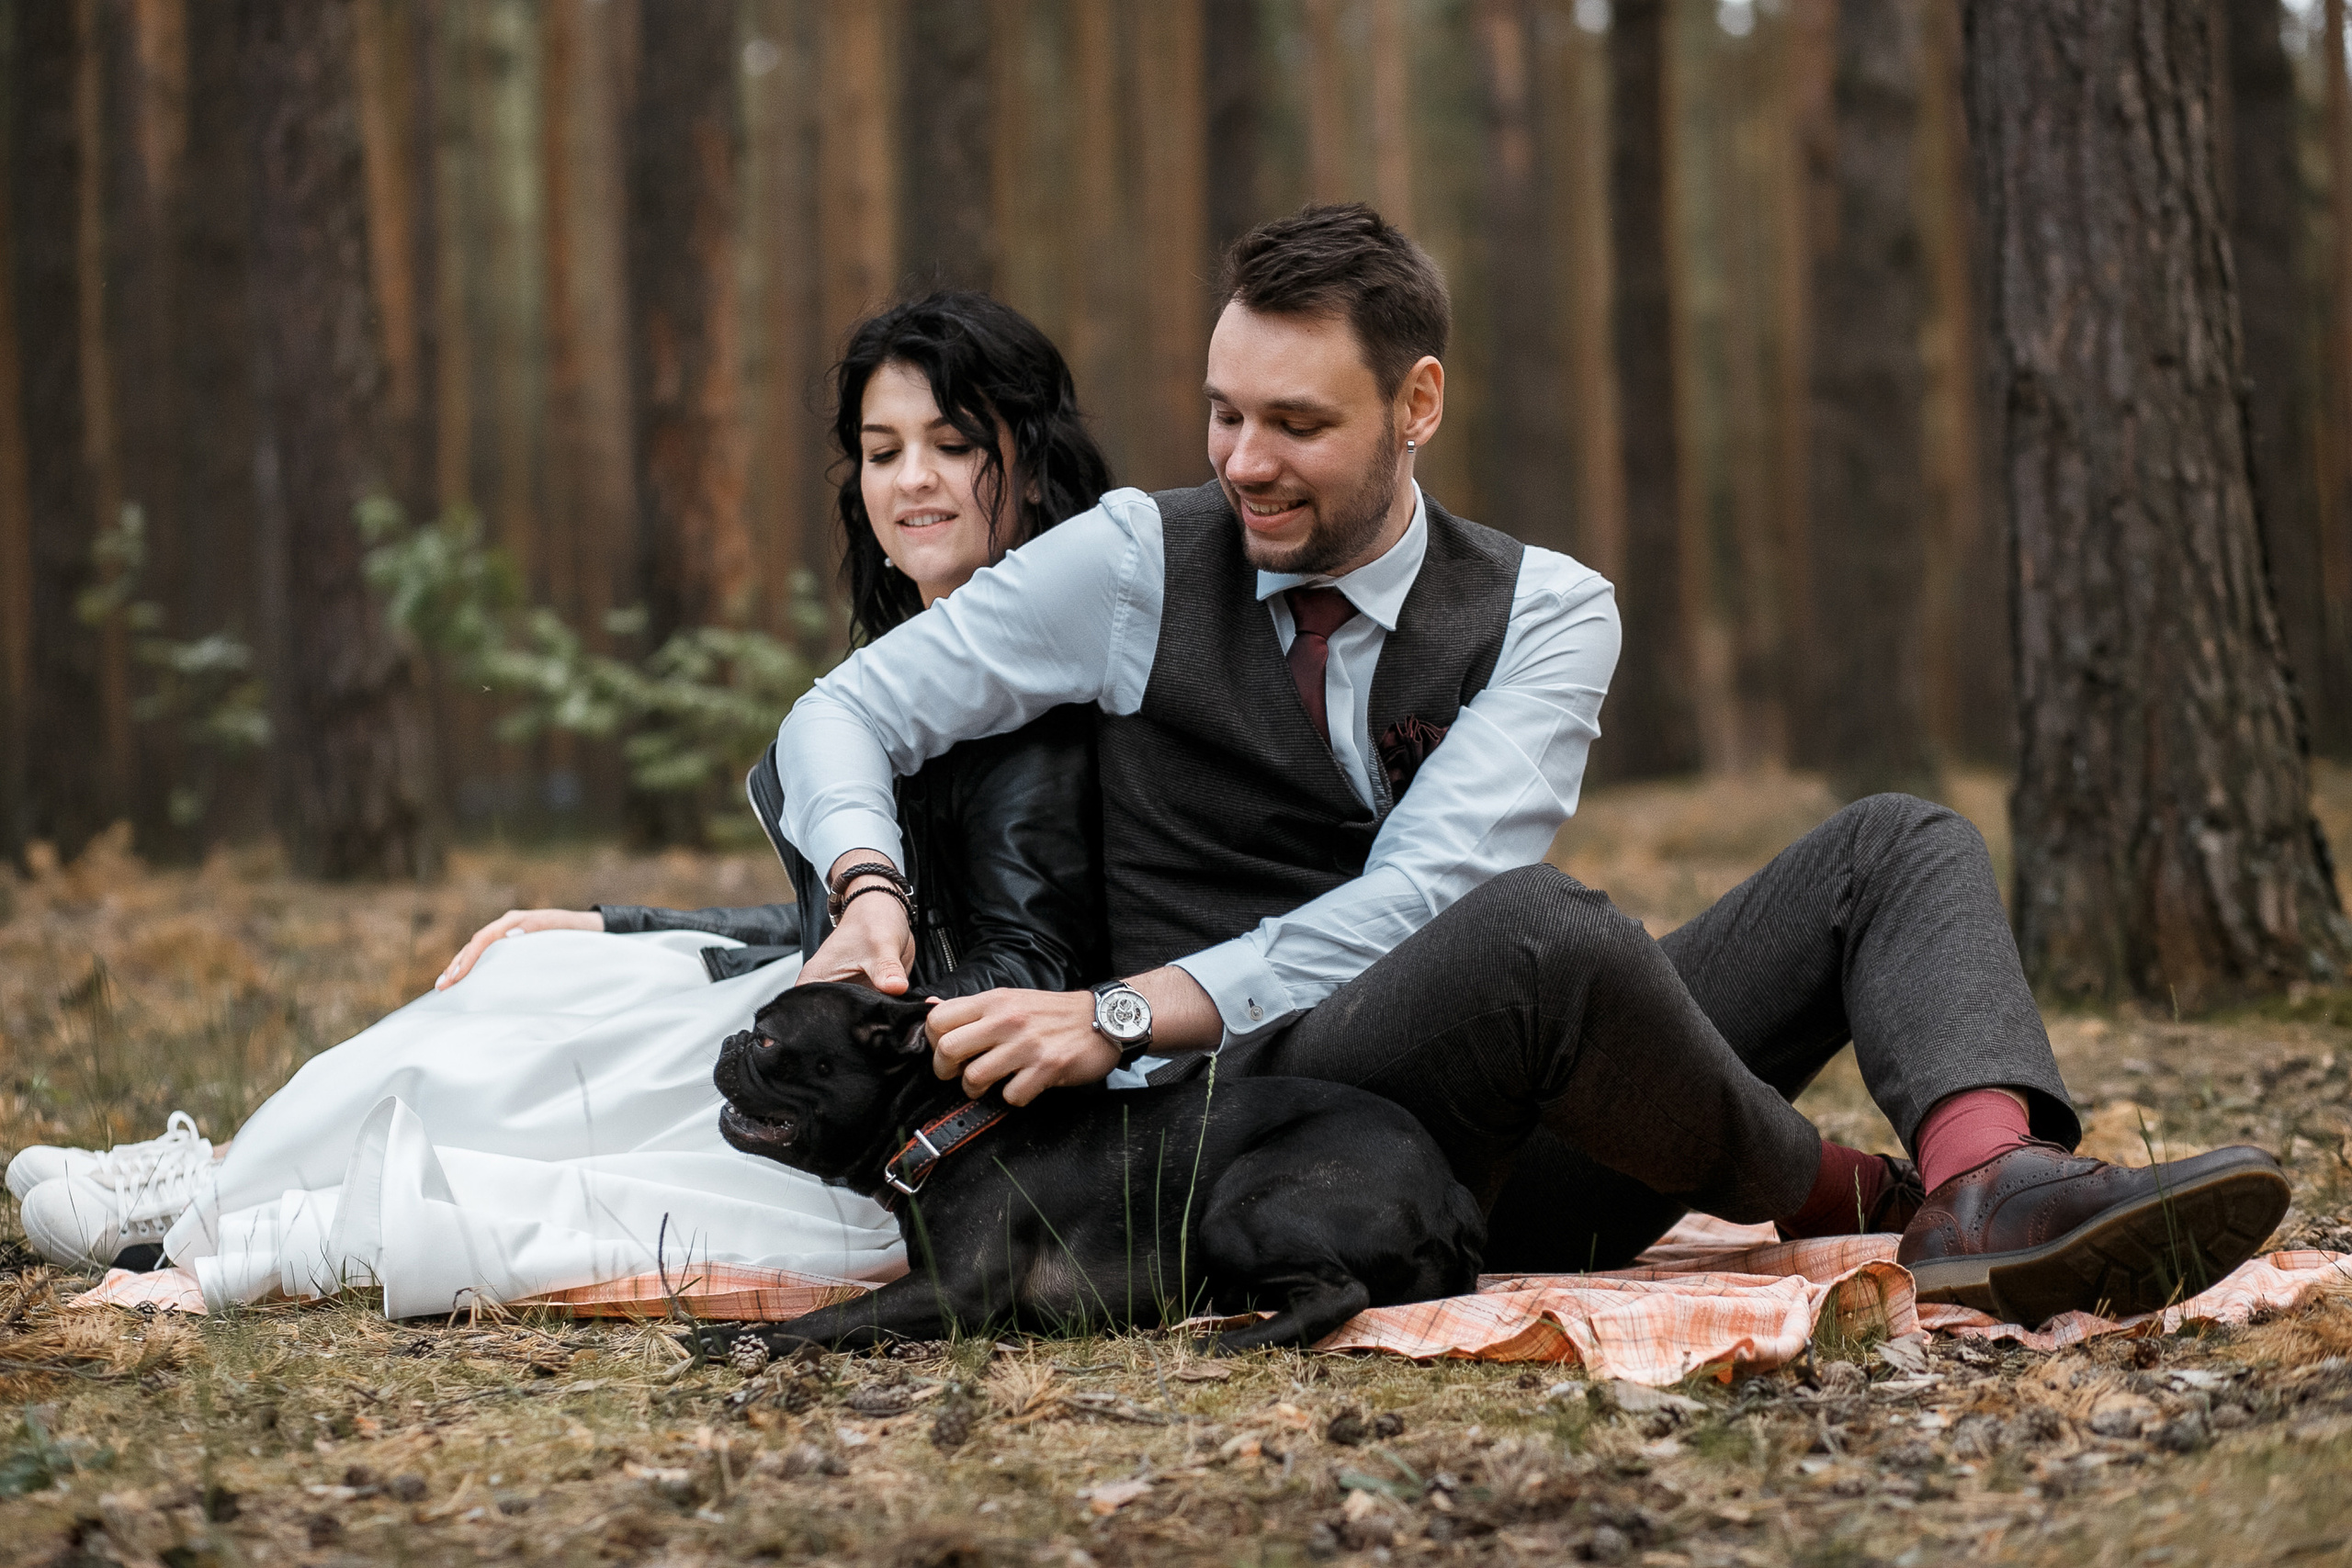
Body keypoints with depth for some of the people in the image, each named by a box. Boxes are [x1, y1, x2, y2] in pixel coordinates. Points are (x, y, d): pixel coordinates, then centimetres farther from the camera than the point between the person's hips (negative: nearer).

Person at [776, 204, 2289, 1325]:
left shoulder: (1546, 612, 6)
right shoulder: (1133, 562, 6)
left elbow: (1422, 892, -9)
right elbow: (846, 715, 8)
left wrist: (1130, 1013, -21)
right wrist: (869, 896, -16)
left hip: (1537, 1133, 4)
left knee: (1897, 843, -7)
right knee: (1547, 929, -36)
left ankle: (1992, 1184, -38)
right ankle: (1832, 1194, -10)